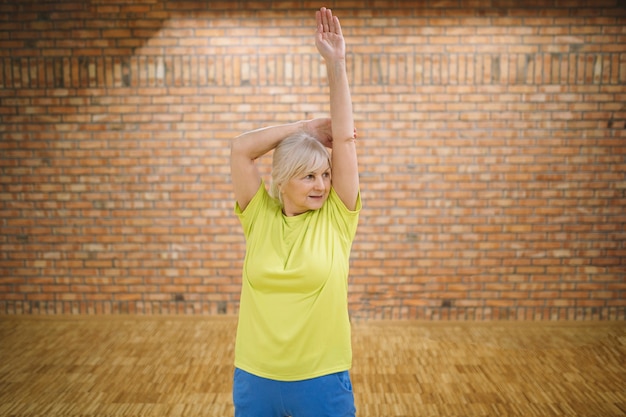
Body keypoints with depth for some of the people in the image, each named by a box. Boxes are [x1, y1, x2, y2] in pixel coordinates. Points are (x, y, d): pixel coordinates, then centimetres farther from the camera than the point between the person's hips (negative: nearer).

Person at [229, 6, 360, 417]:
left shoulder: (336, 219, -5)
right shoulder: (260, 218, -3)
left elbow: (345, 139, -11)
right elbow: (240, 148, -8)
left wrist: (336, 64, -13)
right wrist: (309, 126, -6)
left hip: (322, 381, -1)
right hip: (255, 378, 1)